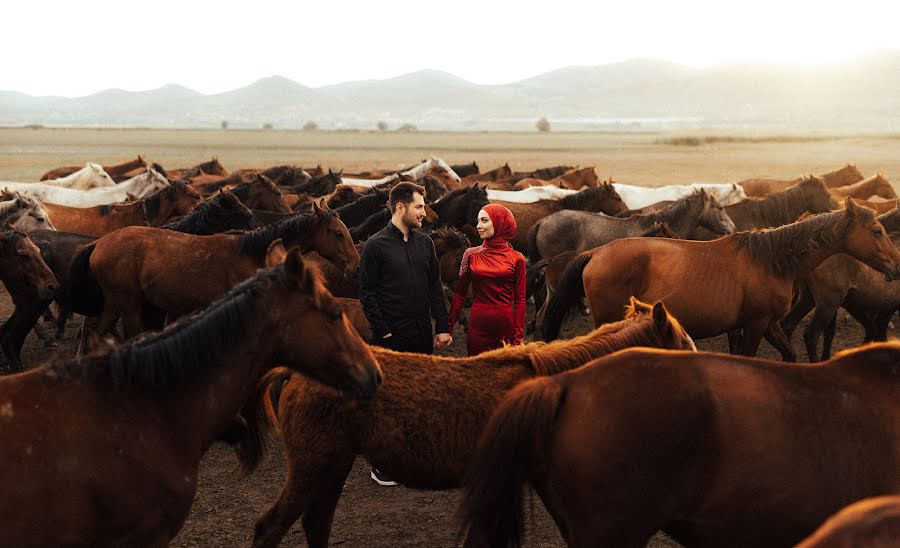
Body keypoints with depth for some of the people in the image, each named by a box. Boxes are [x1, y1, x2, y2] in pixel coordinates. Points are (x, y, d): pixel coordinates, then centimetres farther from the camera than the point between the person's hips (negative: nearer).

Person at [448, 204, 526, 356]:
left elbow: (520, 300, 1)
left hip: (505, 326, -1)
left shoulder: (516, 258, 0)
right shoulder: (471, 254, 3)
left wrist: (518, 338, -3)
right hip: (478, 325, 1)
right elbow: (460, 294, 6)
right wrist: (449, 327, 1)